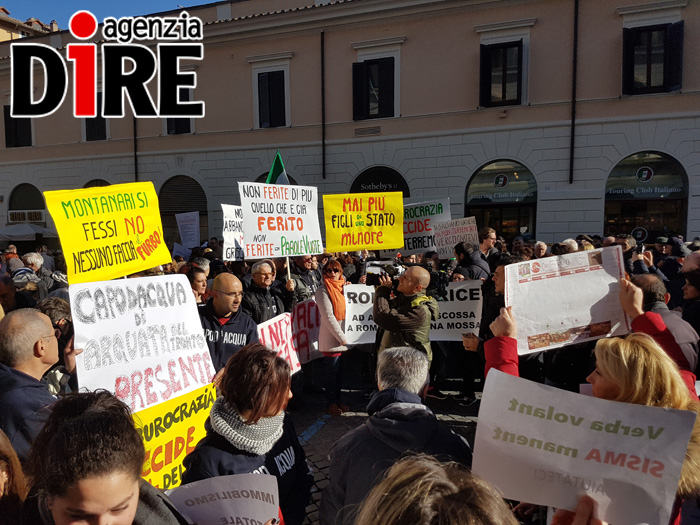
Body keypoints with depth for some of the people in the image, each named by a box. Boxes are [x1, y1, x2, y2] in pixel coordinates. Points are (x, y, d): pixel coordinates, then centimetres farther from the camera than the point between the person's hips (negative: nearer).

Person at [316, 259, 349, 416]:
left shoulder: (342, 287, 12)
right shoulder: (323, 290, -10)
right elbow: (328, 316, -16)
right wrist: (342, 337, -15)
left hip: (343, 337, 7)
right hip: (330, 338, -7)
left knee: (339, 371, 14)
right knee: (332, 372, 2)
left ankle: (338, 400, 26)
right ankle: (331, 403, 15)